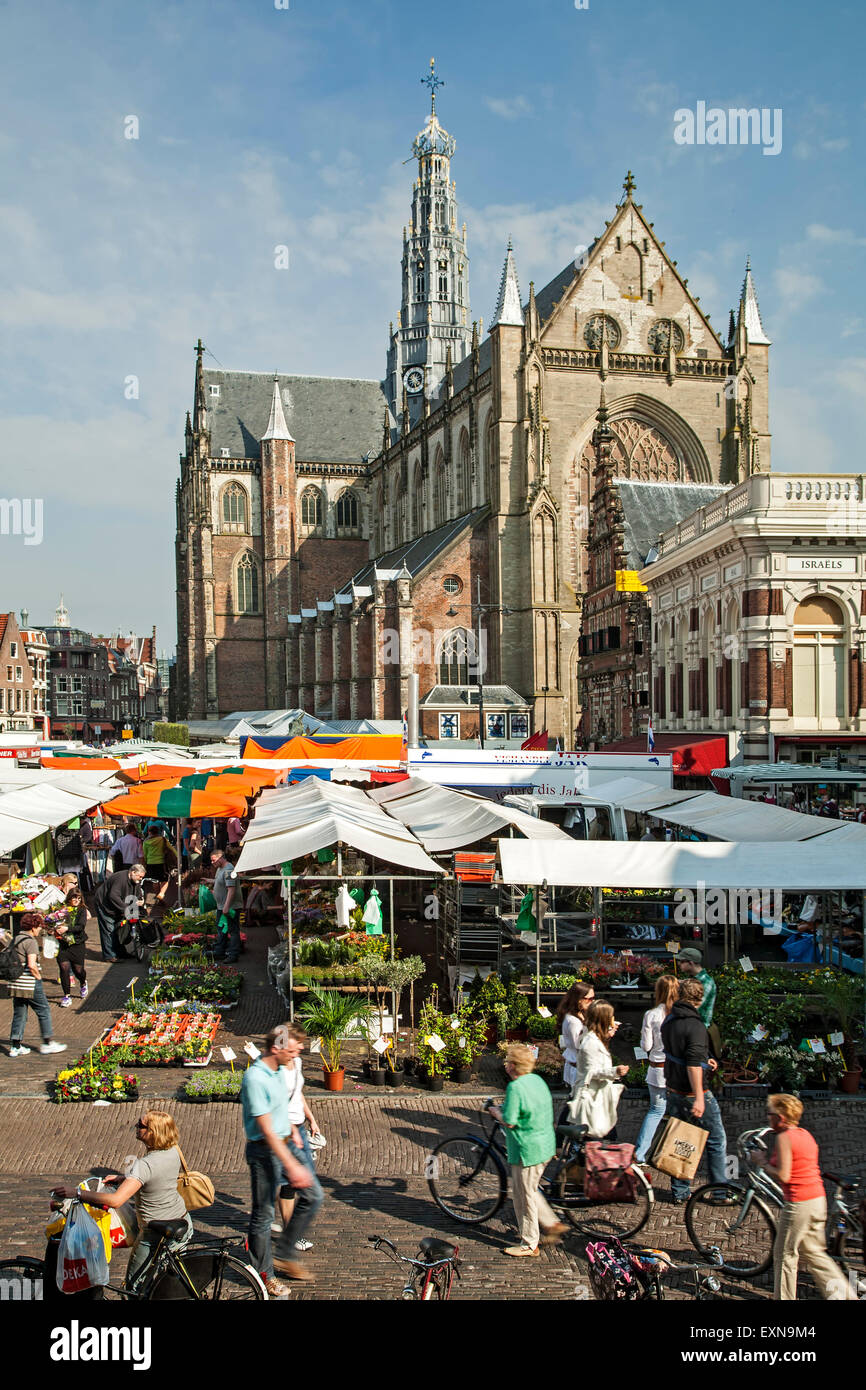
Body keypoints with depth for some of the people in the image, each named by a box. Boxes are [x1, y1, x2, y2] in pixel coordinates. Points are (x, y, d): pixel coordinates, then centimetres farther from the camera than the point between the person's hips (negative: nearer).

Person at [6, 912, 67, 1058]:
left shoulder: (16, 939, 10)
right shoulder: (30, 941, -15)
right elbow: (32, 965, -24)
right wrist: (38, 976, -8)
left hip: (16, 984, 8)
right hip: (30, 984, -8)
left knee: (19, 1013, 13)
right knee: (44, 1010, 5)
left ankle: (15, 1046, 13)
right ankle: (47, 1043, 10)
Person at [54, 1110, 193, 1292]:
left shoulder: (144, 1165, -29)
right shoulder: (173, 1151, -6)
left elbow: (116, 1200, -37)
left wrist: (76, 1192, -32)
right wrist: (122, 1179, 7)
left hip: (157, 1236, -7)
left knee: (134, 1286, 14)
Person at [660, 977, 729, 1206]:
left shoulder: (668, 1022, 6)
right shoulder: (695, 1025, -19)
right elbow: (693, 1064, -26)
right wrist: (699, 1097, -27)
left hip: (673, 1091, 7)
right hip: (693, 1091, -7)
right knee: (716, 1142, 6)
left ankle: (679, 1193, 17)